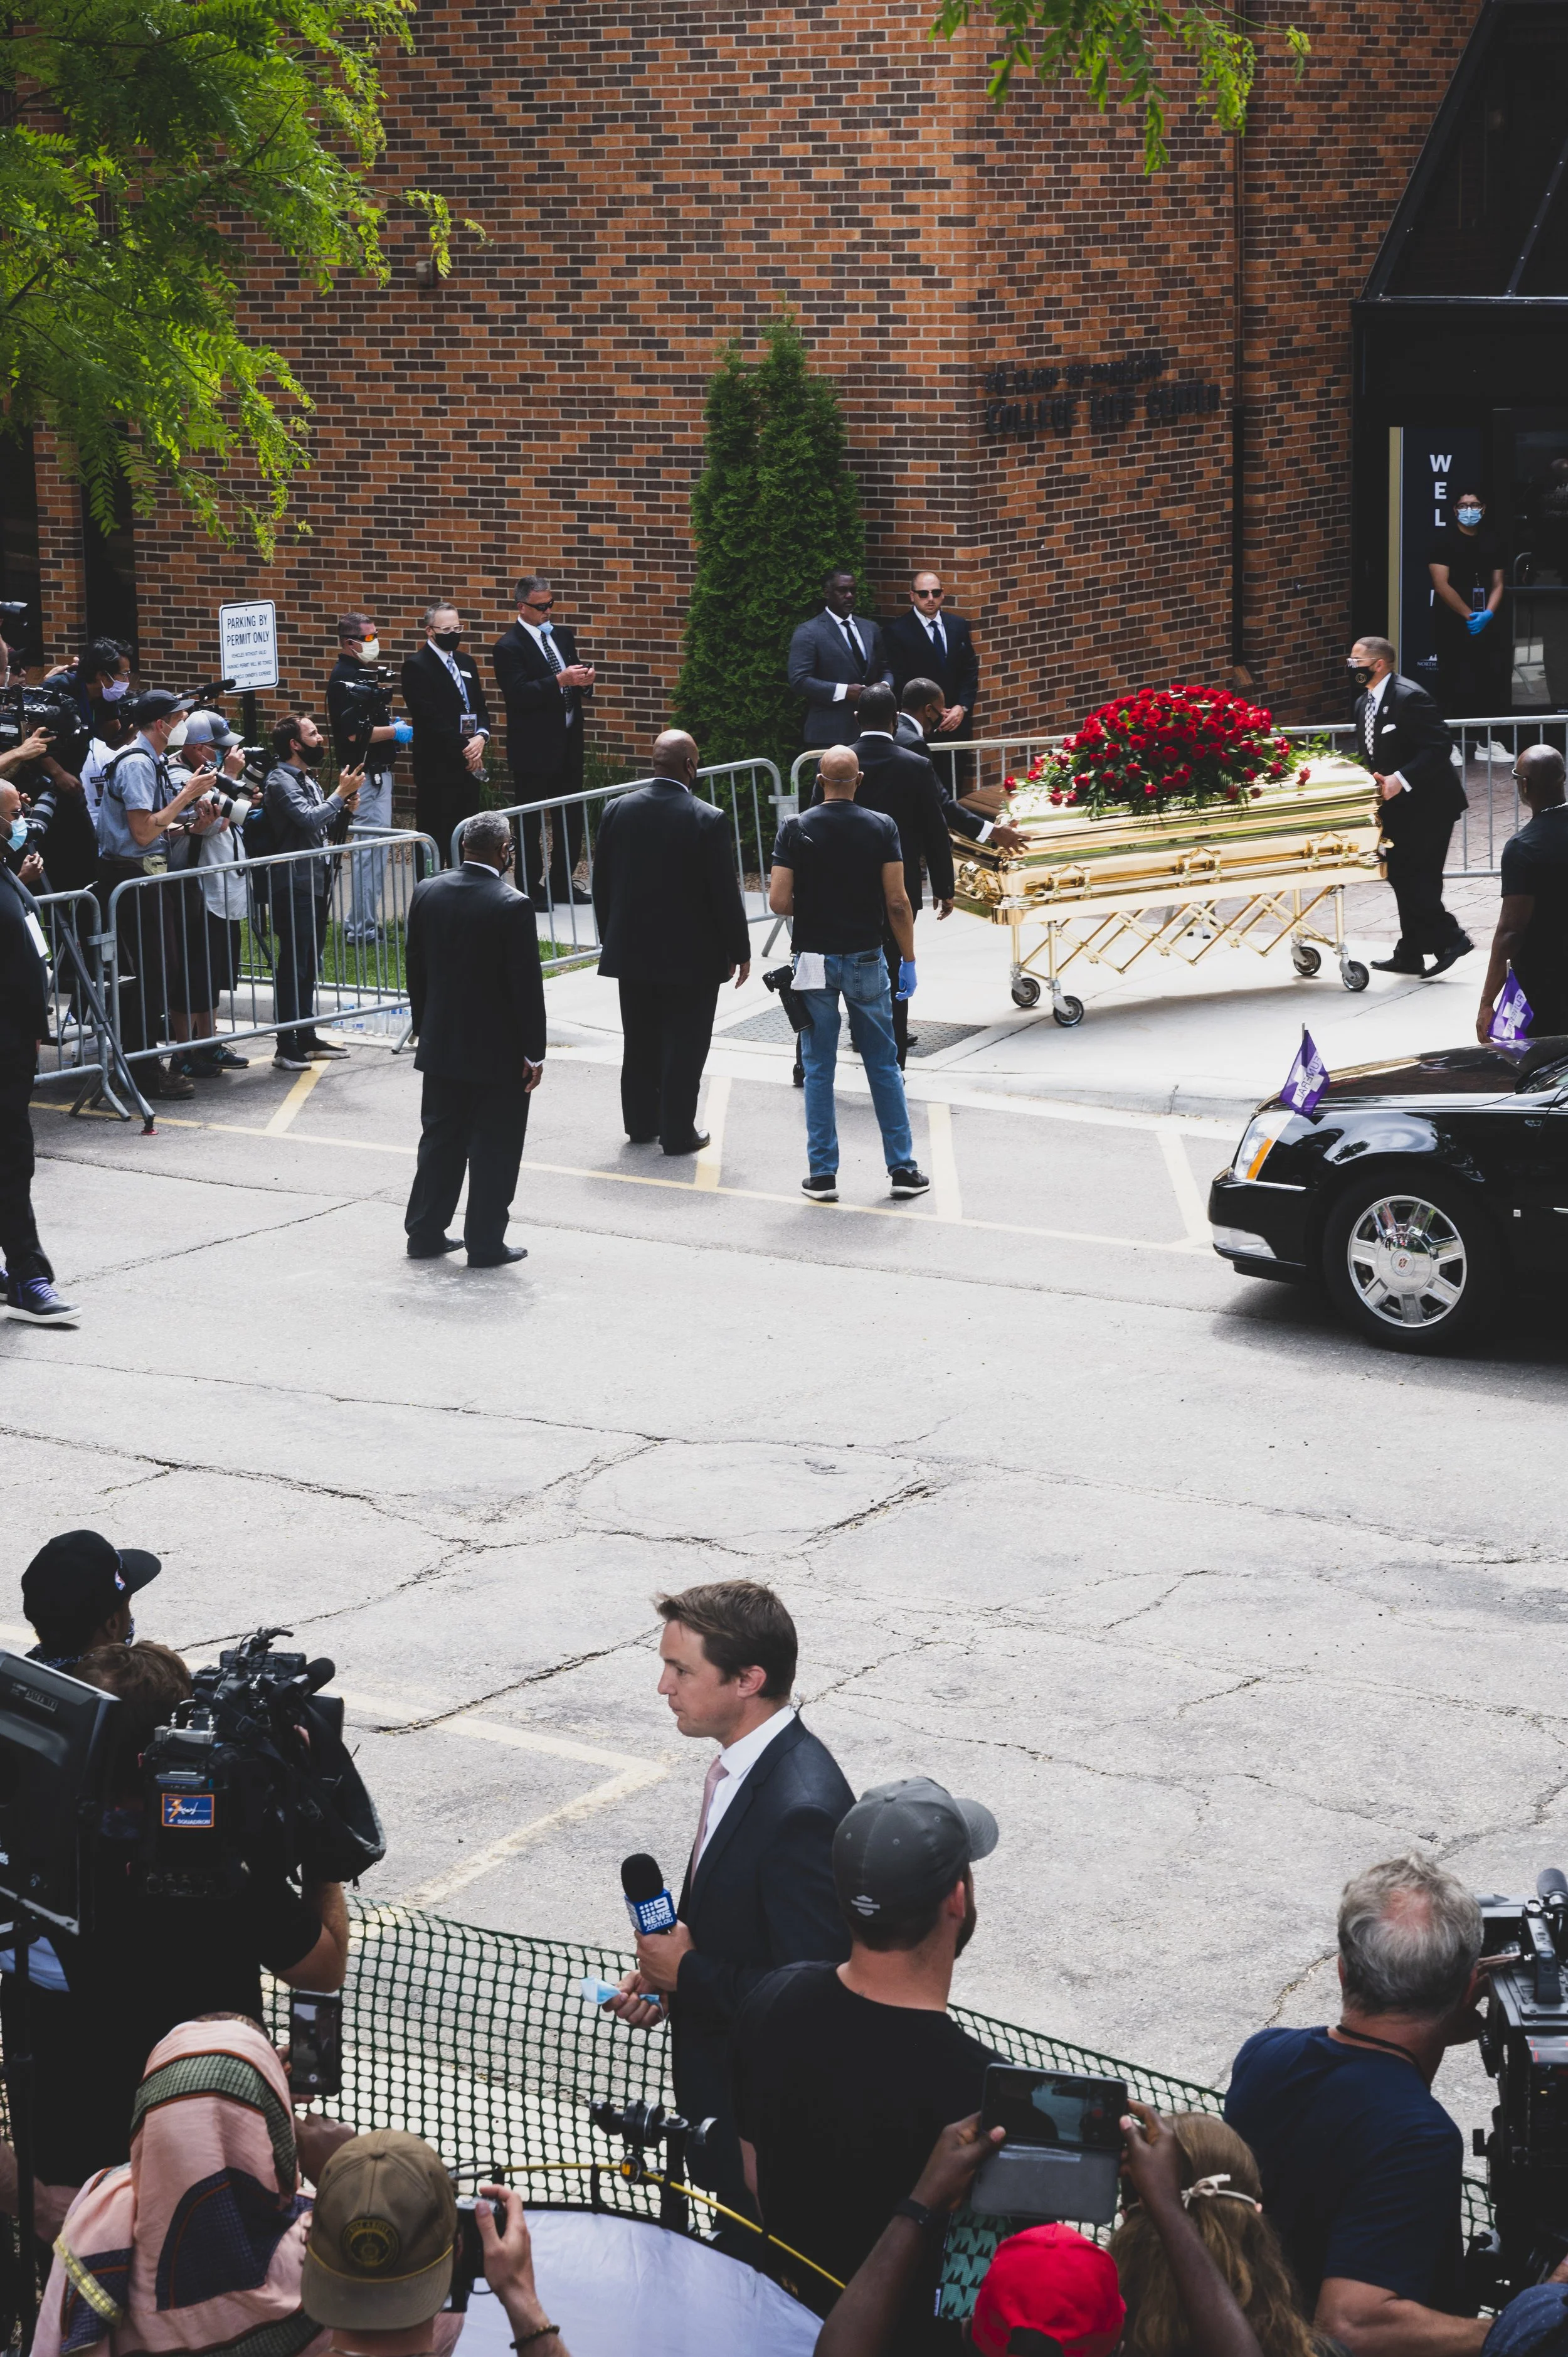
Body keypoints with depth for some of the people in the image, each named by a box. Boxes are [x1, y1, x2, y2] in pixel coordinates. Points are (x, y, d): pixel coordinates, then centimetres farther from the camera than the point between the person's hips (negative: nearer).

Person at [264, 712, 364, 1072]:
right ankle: (287, 1047, -7)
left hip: (316, 883, 9)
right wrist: (340, 794, -15)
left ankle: (307, 1038, 21)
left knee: (309, 965, 14)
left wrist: (346, 811, 3)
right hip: (294, 885, -9)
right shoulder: (281, 781, -12)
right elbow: (309, 819, -26)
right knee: (292, 965, -8)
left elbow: (326, 831, 22)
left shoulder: (308, 779, 17)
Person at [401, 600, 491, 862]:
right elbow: (430, 719, -16)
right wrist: (464, 749, -15)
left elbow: (480, 708, 16)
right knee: (435, 840, -4)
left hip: (469, 765, 7)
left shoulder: (466, 663, 16)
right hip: (437, 769, -7)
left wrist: (481, 737, -5)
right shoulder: (417, 667, -9)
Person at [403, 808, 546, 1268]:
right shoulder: (512, 906, -19)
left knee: (440, 1139, 16)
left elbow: (415, 968, 7)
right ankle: (486, 1244, 8)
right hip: (498, 1052, -6)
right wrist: (534, 1052, -8)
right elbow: (527, 985, -16)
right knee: (495, 1150, 4)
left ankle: (425, 1233, 21)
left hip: (441, 1045, 6)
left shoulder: (426, 892, -1)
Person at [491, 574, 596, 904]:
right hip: (534, 750, -7)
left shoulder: (563, 635, 11)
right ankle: (531, 888, 11)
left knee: (571, 818, 11)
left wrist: (585, 680, -5)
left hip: (568, 744, 7)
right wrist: (560, 680, -29)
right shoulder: (509, 647, -11)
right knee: (531, 823, 2)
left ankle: (563, 884, 22)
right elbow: (519, 694, -22)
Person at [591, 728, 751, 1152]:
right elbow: (725, 893, -13)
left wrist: (611, 938, 16)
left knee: (640, 1043, 16)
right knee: (684, 1047, 5)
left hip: (632, 952, 5)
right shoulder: (708, 821, -17)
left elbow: (601, 882, 4)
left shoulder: (618, 810, -3)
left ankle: (640, 1123, 26)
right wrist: (739, 951, -1)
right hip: (691, 957, -5)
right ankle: (678, 1133, 9)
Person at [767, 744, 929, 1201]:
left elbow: (779, 902, -10)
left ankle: (823, 1174, 6)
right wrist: (908, 961, 2)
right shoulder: (881, 827, -5)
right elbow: (897, 902, -8)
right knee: (883, 1065, 10)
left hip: (814, 959, 0)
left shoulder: (796, 830, -6)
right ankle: (902, 1168, 11)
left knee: (819, 1069, 6)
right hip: (866, 959, 0)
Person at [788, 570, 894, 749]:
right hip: (830, 733, -6)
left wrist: (885, 685, -3)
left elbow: (885, 670, 22)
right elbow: (799, 681, -11)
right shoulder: (808, 632, -3)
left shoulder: (870, 628, 17)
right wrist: (843, 691, -19)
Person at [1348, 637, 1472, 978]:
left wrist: (1400, 779, -30)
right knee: (1403, 875, 12)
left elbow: (1439, 747, -24)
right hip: (1399, 807, 9)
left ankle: (1450, 938, 1)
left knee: (1415, 876, -10)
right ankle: (1410, 955, 18)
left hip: (1428, 804, -9)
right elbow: (1368, 755, 17)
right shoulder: (1364, 703, 11)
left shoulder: (1409, 697, -19)